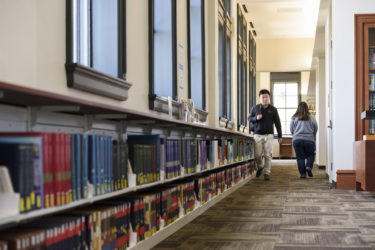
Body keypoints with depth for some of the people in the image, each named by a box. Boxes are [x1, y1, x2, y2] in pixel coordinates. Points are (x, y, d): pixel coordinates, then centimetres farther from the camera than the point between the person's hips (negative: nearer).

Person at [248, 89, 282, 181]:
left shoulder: (273, 110, 4)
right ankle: (260, 167, 27)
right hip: (258, 135, 1)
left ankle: (267, 173, 5)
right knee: (257, 155, -2)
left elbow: (277, 123, 7)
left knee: (268, 155, -4)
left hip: (268, 135, -1)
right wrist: (256, 118, -9)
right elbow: (249, 118, 14)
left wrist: (280, 136, 6)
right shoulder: (255, 108, 5)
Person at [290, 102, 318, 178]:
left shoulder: (294, 118, 0)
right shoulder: (311, 117, -1)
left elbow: (291, 130, 7)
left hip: (297, 140, 0)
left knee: (300, 157, 6)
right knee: (311, 155, 18)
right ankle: (308, 167, -5)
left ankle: (303, 173, 3)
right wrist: (313, 137, 26)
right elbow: (315, 129, 7)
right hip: (309, 140, 0)